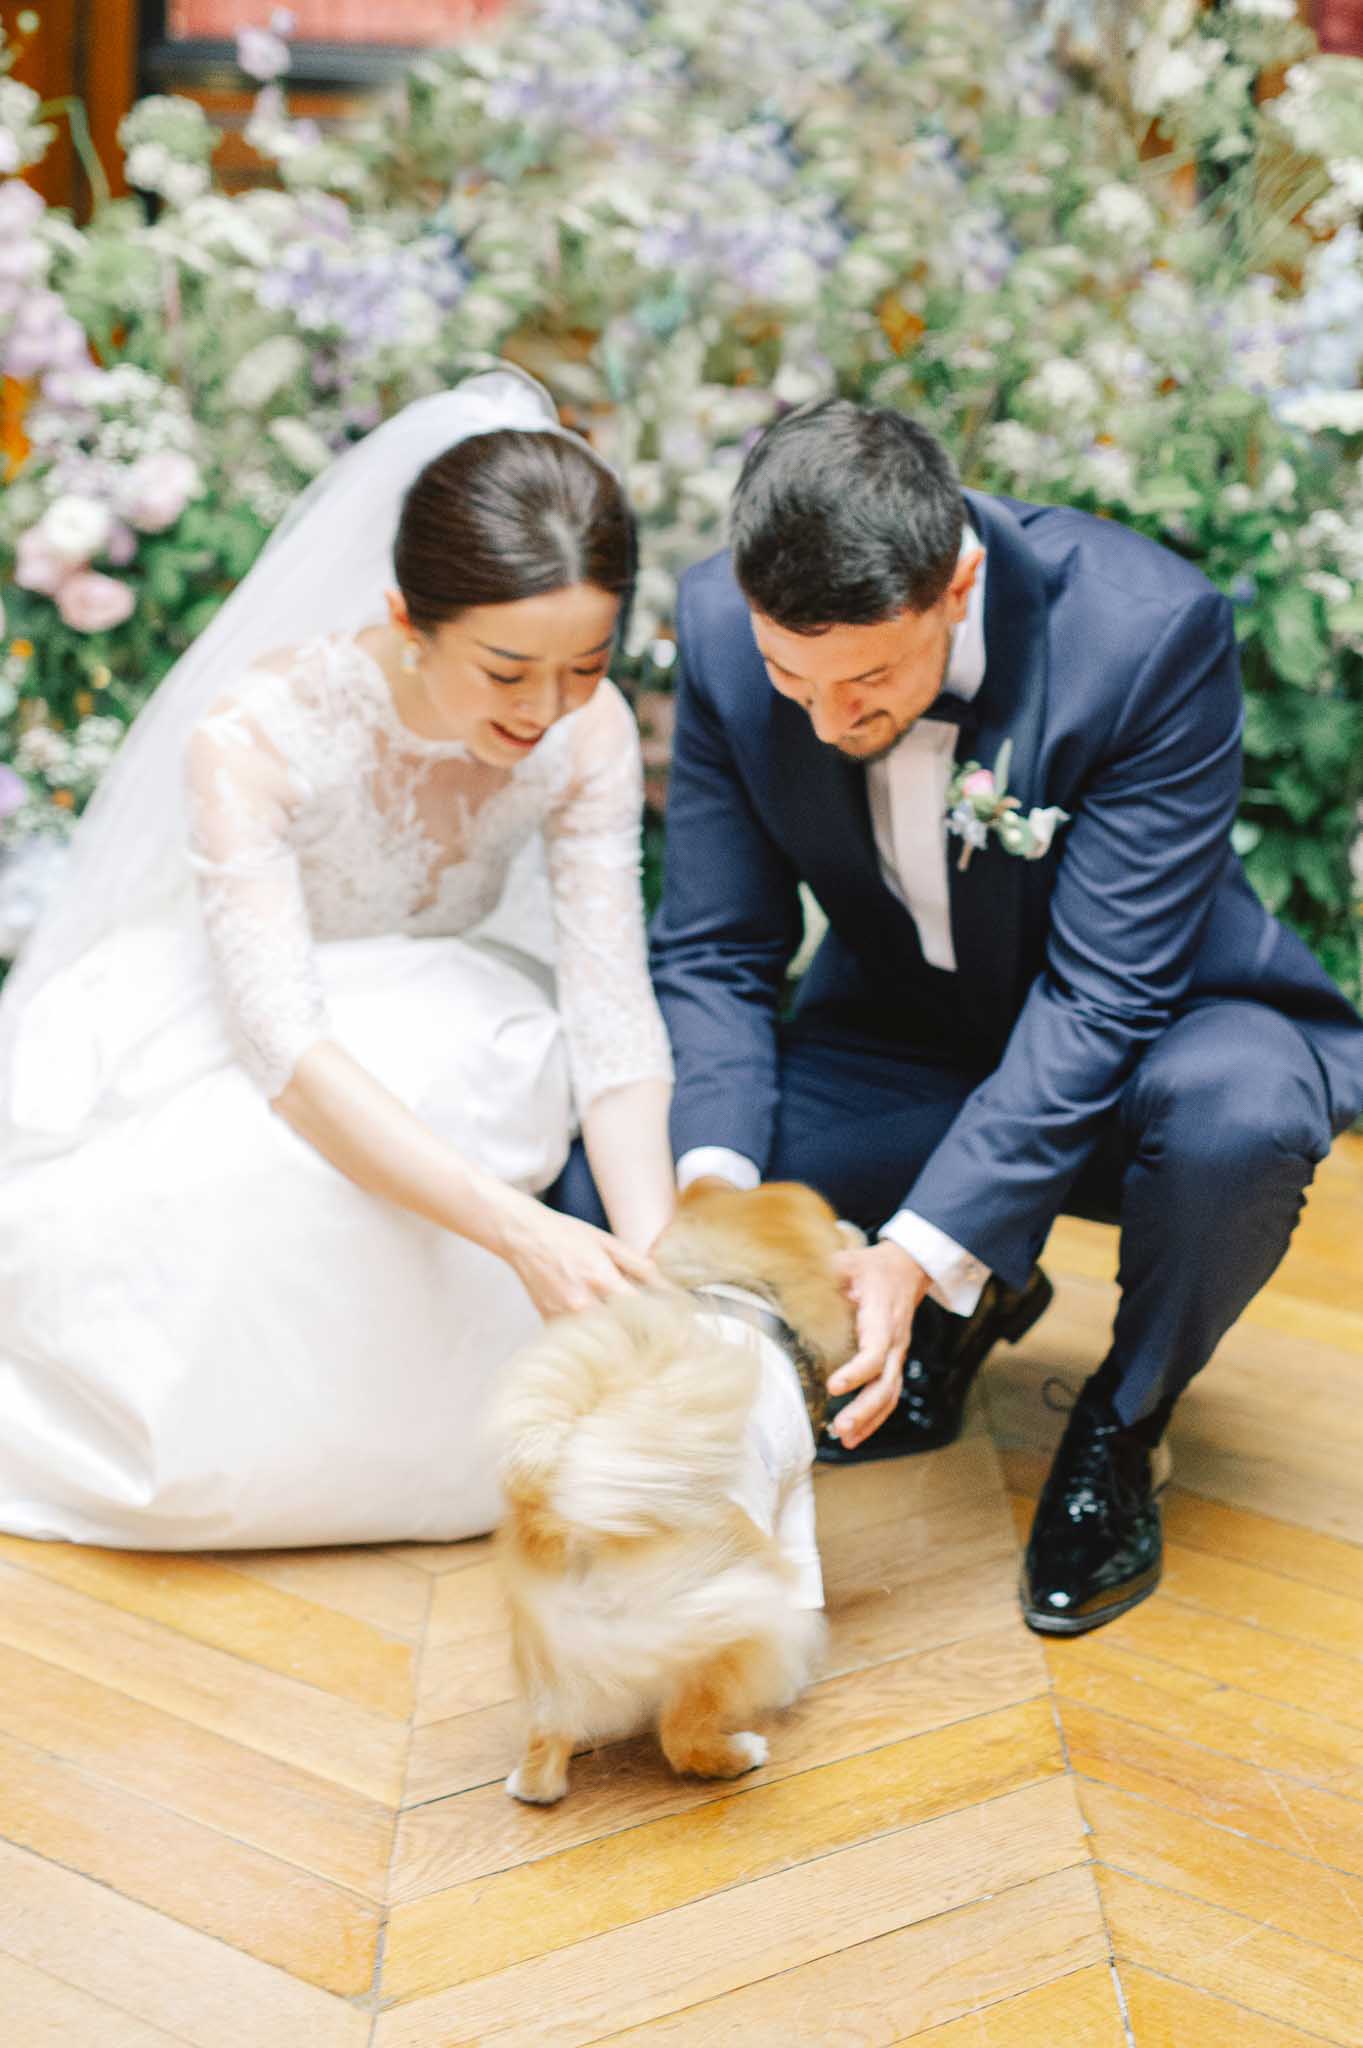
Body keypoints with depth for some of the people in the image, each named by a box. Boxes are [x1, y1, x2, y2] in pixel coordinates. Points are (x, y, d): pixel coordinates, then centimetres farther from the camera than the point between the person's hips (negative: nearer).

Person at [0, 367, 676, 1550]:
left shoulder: (588, 735, -19)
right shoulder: (254, 735, -31)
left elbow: (613, 1015, -24)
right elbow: (287, 1047, -38)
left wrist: (656, 1264, -39)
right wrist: (519, 1230, -49)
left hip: (438, 1027, 4)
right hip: (201, 1041, -3)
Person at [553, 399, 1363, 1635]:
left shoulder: (1153, 631, -29)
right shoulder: (725, 628, -17)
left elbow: (1100, 999, -30)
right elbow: (716, 954, -11)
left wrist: (918, 1250, -38)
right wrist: (715, 1180, -30)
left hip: (1145, 1039, -3)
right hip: (906, 1046, 4)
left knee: (1239, 1115, -39)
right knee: (605, 1193, -16)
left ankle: (1124, 1423, -5)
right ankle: (969, 1308, 10)